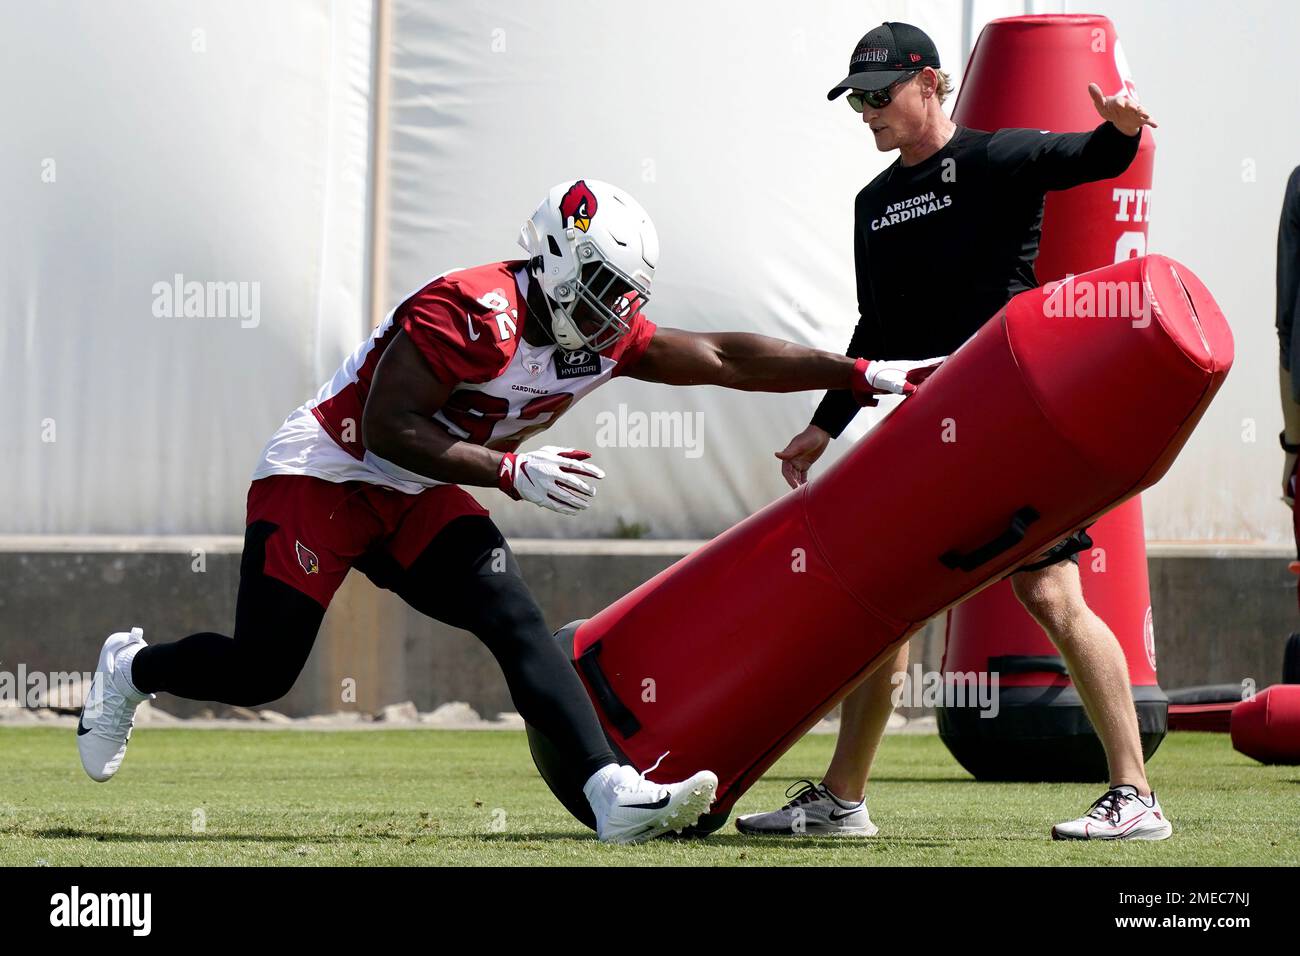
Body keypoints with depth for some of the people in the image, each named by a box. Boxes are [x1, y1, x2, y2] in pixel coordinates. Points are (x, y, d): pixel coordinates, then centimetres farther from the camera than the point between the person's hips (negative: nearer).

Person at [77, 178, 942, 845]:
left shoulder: (604, 336, -2)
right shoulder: (470, 314, -27)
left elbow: (724, 359, 2)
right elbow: (386, 428, -28)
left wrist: (864, 376, -1)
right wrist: (513, 470, -31)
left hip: (413, 501, 7)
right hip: (325, 473, -7)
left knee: (515, 621, -13)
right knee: (260, 670, -6)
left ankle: (616, 796, -25)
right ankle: (132, 671, 25)